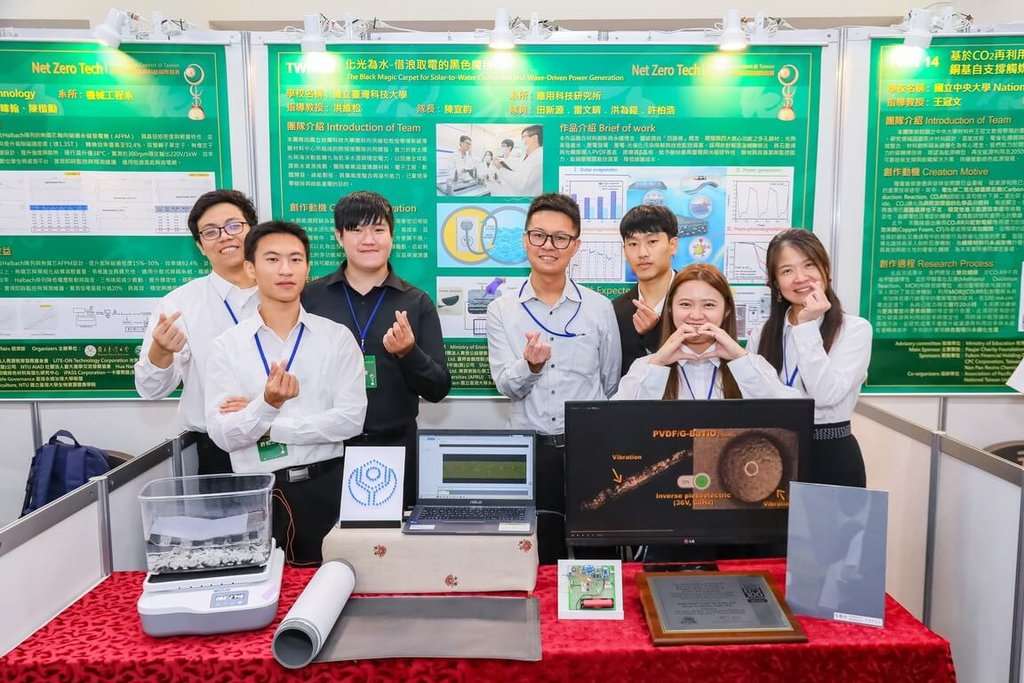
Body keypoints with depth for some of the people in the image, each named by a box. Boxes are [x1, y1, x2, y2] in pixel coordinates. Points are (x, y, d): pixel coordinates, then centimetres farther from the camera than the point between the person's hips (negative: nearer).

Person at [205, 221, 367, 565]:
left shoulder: (337, 337, -1)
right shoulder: (227, 345, 0)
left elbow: (351, 418, -10)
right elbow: (223, 434, -6)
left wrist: (265, 426, -10)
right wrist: (267, 405, -25)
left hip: (324, 486, 0)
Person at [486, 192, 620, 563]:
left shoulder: (600, 308, 2)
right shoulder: (502, 309, 1)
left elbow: (612, 385, 9)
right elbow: (506, 386, -6)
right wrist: (530, 365, -26)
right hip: (530, 448, 0)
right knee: (539, 563, 9)